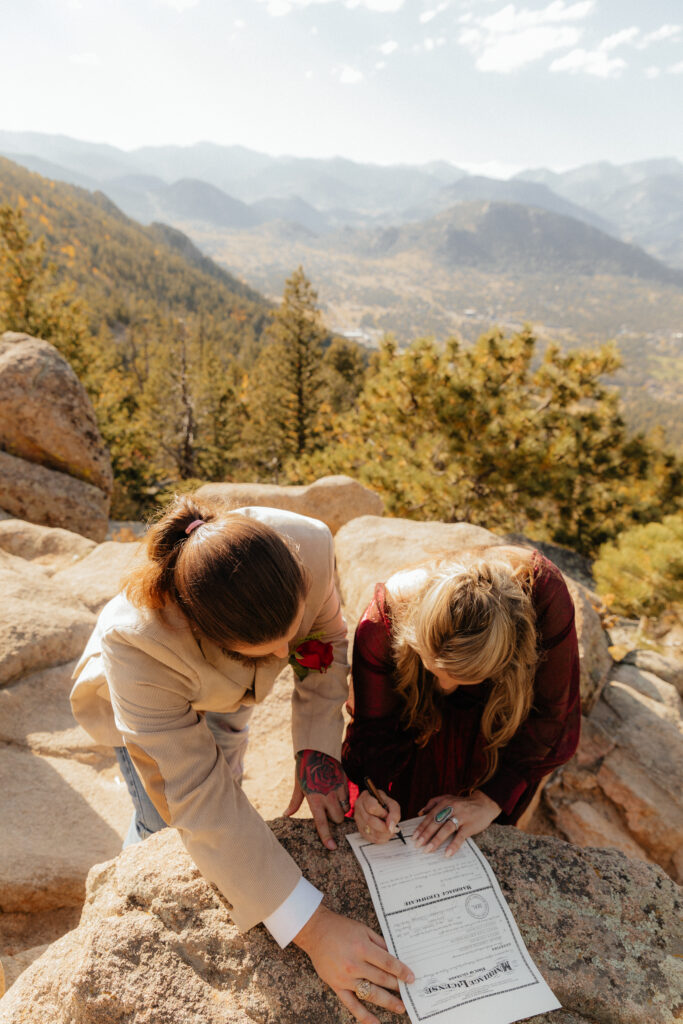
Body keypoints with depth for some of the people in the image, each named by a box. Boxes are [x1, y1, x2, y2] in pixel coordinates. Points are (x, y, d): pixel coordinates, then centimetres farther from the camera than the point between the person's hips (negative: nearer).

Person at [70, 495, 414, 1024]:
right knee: (164, 823, 8)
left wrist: (318, 749, -24)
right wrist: (312, 927, -44)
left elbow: (328, 636, -17)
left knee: (226, 785, 20)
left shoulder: (310, 544, -40)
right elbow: (198, 802, -43)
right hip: (144, 698, -3)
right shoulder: (134, 642, -48)